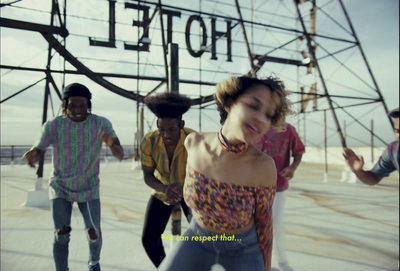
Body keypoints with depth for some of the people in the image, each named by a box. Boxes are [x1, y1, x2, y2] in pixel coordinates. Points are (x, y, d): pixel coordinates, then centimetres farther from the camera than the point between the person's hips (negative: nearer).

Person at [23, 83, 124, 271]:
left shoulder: (102, 124, -17)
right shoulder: (53, 125, -17)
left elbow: (120, 155, -22)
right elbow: (36, 152, -15)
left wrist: (111, 143, -47)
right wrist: (31, 156, -42)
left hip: (89, 188, 0)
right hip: (61, 187, 0)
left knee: (94, 233, -2)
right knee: (61, 234, -11)